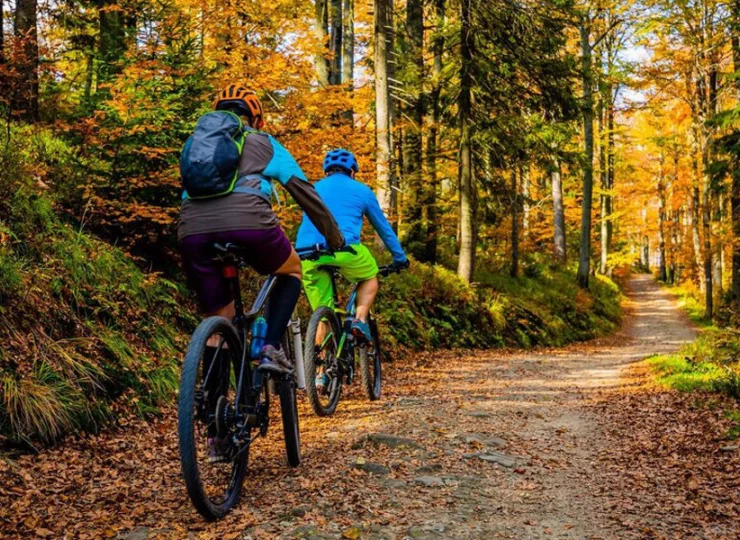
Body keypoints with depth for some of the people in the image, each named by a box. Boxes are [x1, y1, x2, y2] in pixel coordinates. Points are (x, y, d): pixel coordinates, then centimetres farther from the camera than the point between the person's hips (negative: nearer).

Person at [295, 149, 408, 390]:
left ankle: (321, 372, 7)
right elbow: (383, 226, 28)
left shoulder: (314, 189, 29)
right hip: (343, 248, -3)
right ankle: (360, 320, 4)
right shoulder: (361, 191, 20)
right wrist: (400, 257, 39)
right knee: (370, 278, 27)